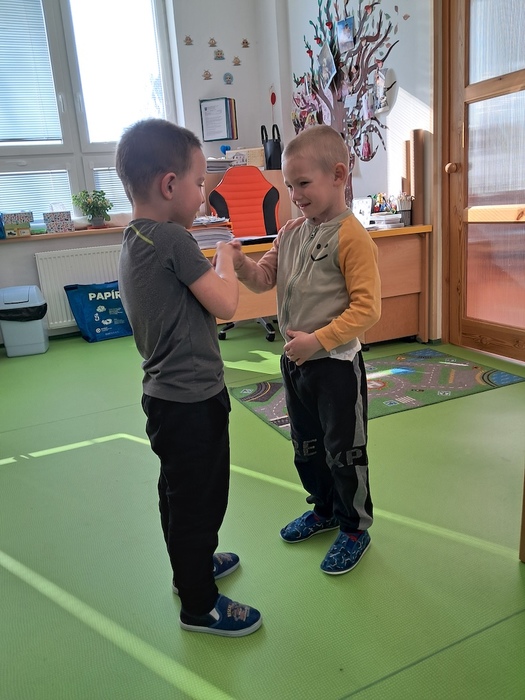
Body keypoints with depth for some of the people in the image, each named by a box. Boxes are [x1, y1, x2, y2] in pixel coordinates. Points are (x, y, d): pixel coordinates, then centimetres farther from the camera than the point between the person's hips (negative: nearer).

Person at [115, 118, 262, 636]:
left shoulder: (133, 239, 7)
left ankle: (191, 567, 47)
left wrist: (214, 264, 6)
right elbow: (225, 305, -17)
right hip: (191, 399, -9)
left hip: (168, 394, 9)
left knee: (179, 493, 25)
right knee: (201, 500, 8)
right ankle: (199, 605, 27)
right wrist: (225, 258, -2)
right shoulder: (173, 240, -21)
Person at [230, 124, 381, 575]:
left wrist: (318, 340, -24)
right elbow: (264, 279, 8)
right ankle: (324, 509, 45)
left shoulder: (351, 237, -17)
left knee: (344, 451, 9)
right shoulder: (291, 233, 6)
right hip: (295, 362, 8)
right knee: (305, 446, 22)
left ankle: (355, 527, 31)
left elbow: (367, 308, -20)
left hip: (337, 364, -8)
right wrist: (242, 263, -12)